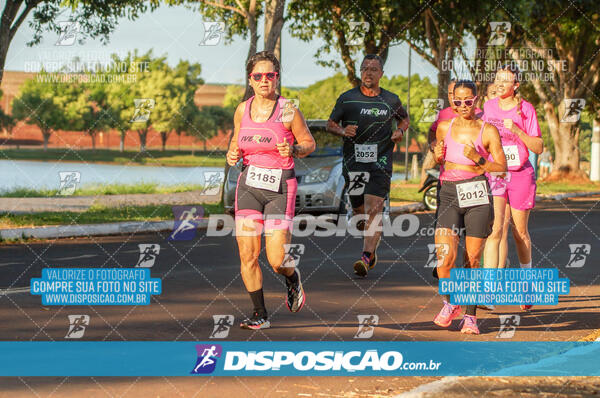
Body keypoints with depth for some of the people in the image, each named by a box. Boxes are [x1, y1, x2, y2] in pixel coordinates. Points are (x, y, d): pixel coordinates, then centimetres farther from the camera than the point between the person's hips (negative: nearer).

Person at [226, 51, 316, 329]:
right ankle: (260, 314, 10)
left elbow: (309, 143, 3)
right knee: (248, 256, -4)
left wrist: (293, 150, -17)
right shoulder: (242, 111, 5)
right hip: (248, 186, 3)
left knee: (277, 261, -9)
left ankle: (292, 279, 28)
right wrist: (232, 155, -2)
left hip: (280, 189, -3)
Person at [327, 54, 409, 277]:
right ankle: (372, 250, 35)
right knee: (359, 214, 6)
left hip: (380, 161, -1)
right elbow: (330, 124, 10)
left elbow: (404, 119, 24)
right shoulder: (347, 99, 3)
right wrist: (342, 131, -12)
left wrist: (400, 131, 2)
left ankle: (366, 257, -25)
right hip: (353, 161, 1)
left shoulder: (391, 100, 6)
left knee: (373, 209, -18)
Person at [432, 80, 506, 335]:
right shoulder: (444, 128, 10)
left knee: (472, 259, -1)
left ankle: (470, 316, 12)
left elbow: (502, 166, 1)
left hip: (477, 195, -2)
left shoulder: (488, 130, 2)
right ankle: (450, 303, 12)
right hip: (449, 195, 2)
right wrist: (438, 158, 2)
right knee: (444, 257, -13)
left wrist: (478, 160, -14)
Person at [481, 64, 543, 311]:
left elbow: (538, 148, -7)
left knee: (520, 232, 8)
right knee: (496, 230, -11)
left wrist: (516, 130, -19)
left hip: (521, 174, -2)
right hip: (494, 175, 2)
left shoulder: (526, 110, -4)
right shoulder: (488, 107, 6)